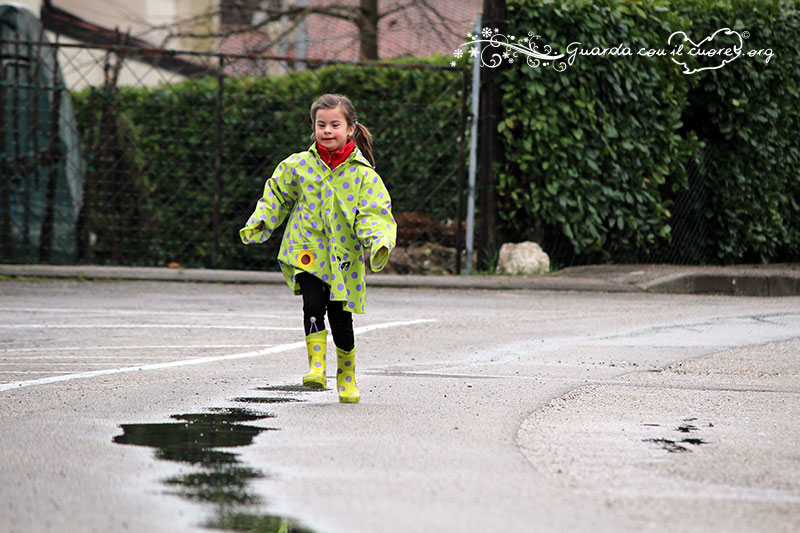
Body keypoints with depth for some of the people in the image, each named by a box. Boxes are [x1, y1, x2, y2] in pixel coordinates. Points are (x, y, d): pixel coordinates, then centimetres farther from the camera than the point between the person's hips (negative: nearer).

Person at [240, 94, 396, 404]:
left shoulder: (363, 175, -3)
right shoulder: (298, 166, 2)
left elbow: (373, 215, -6)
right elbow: (277, 197, 16)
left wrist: (379, 243, -24)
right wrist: (258, 225, 5)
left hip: (343, 257, 0)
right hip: (306, 251, 0)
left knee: (340, 318, 3)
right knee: (313, 304, -21)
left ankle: (347, 377, 25)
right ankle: (316, 367, -16)